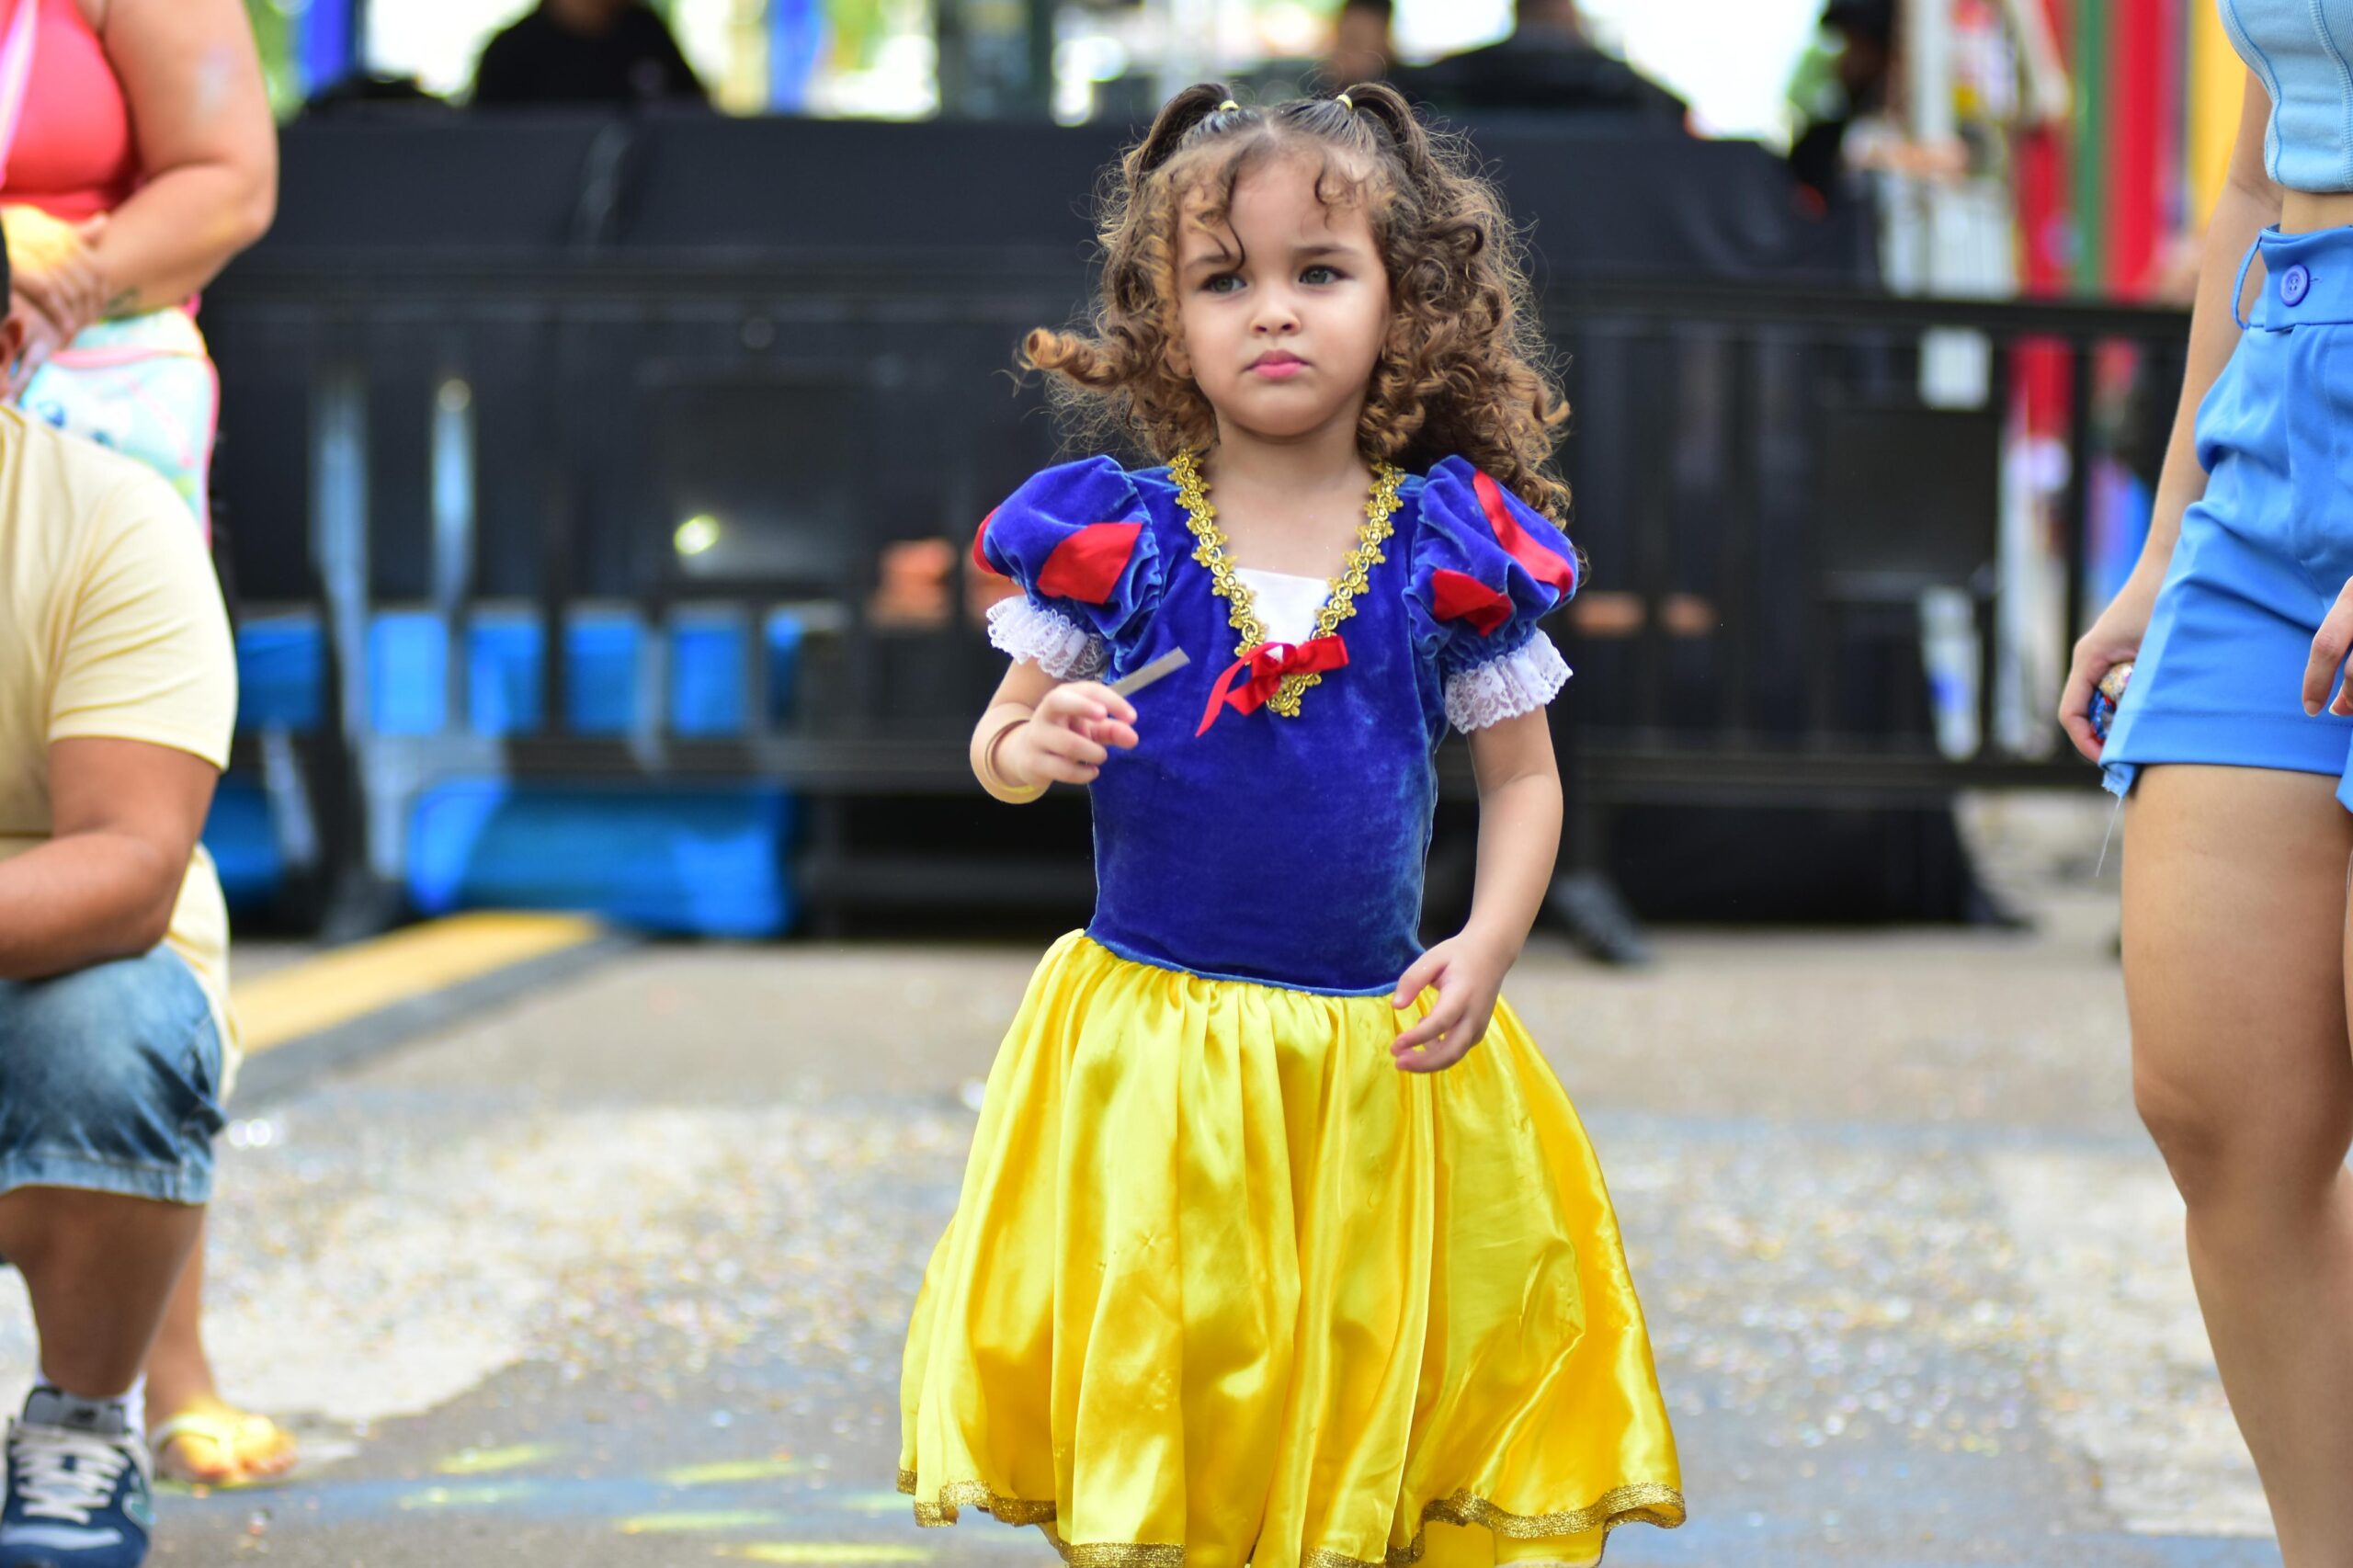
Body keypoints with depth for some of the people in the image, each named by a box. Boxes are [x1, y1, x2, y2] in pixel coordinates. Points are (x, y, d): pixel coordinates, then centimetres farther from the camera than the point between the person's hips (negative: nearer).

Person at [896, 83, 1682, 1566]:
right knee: (1145, 1389, 3)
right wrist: (1034, 748, -15)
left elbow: (1522, 777, 7)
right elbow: (1001, 739, 8)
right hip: (1150, 1041, 0)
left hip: (1378, 1052, 0)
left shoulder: (1453, 552, -2)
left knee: (1369, 1376, 6)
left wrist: (1487, 948, -9)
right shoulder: (1112, 539, -2)